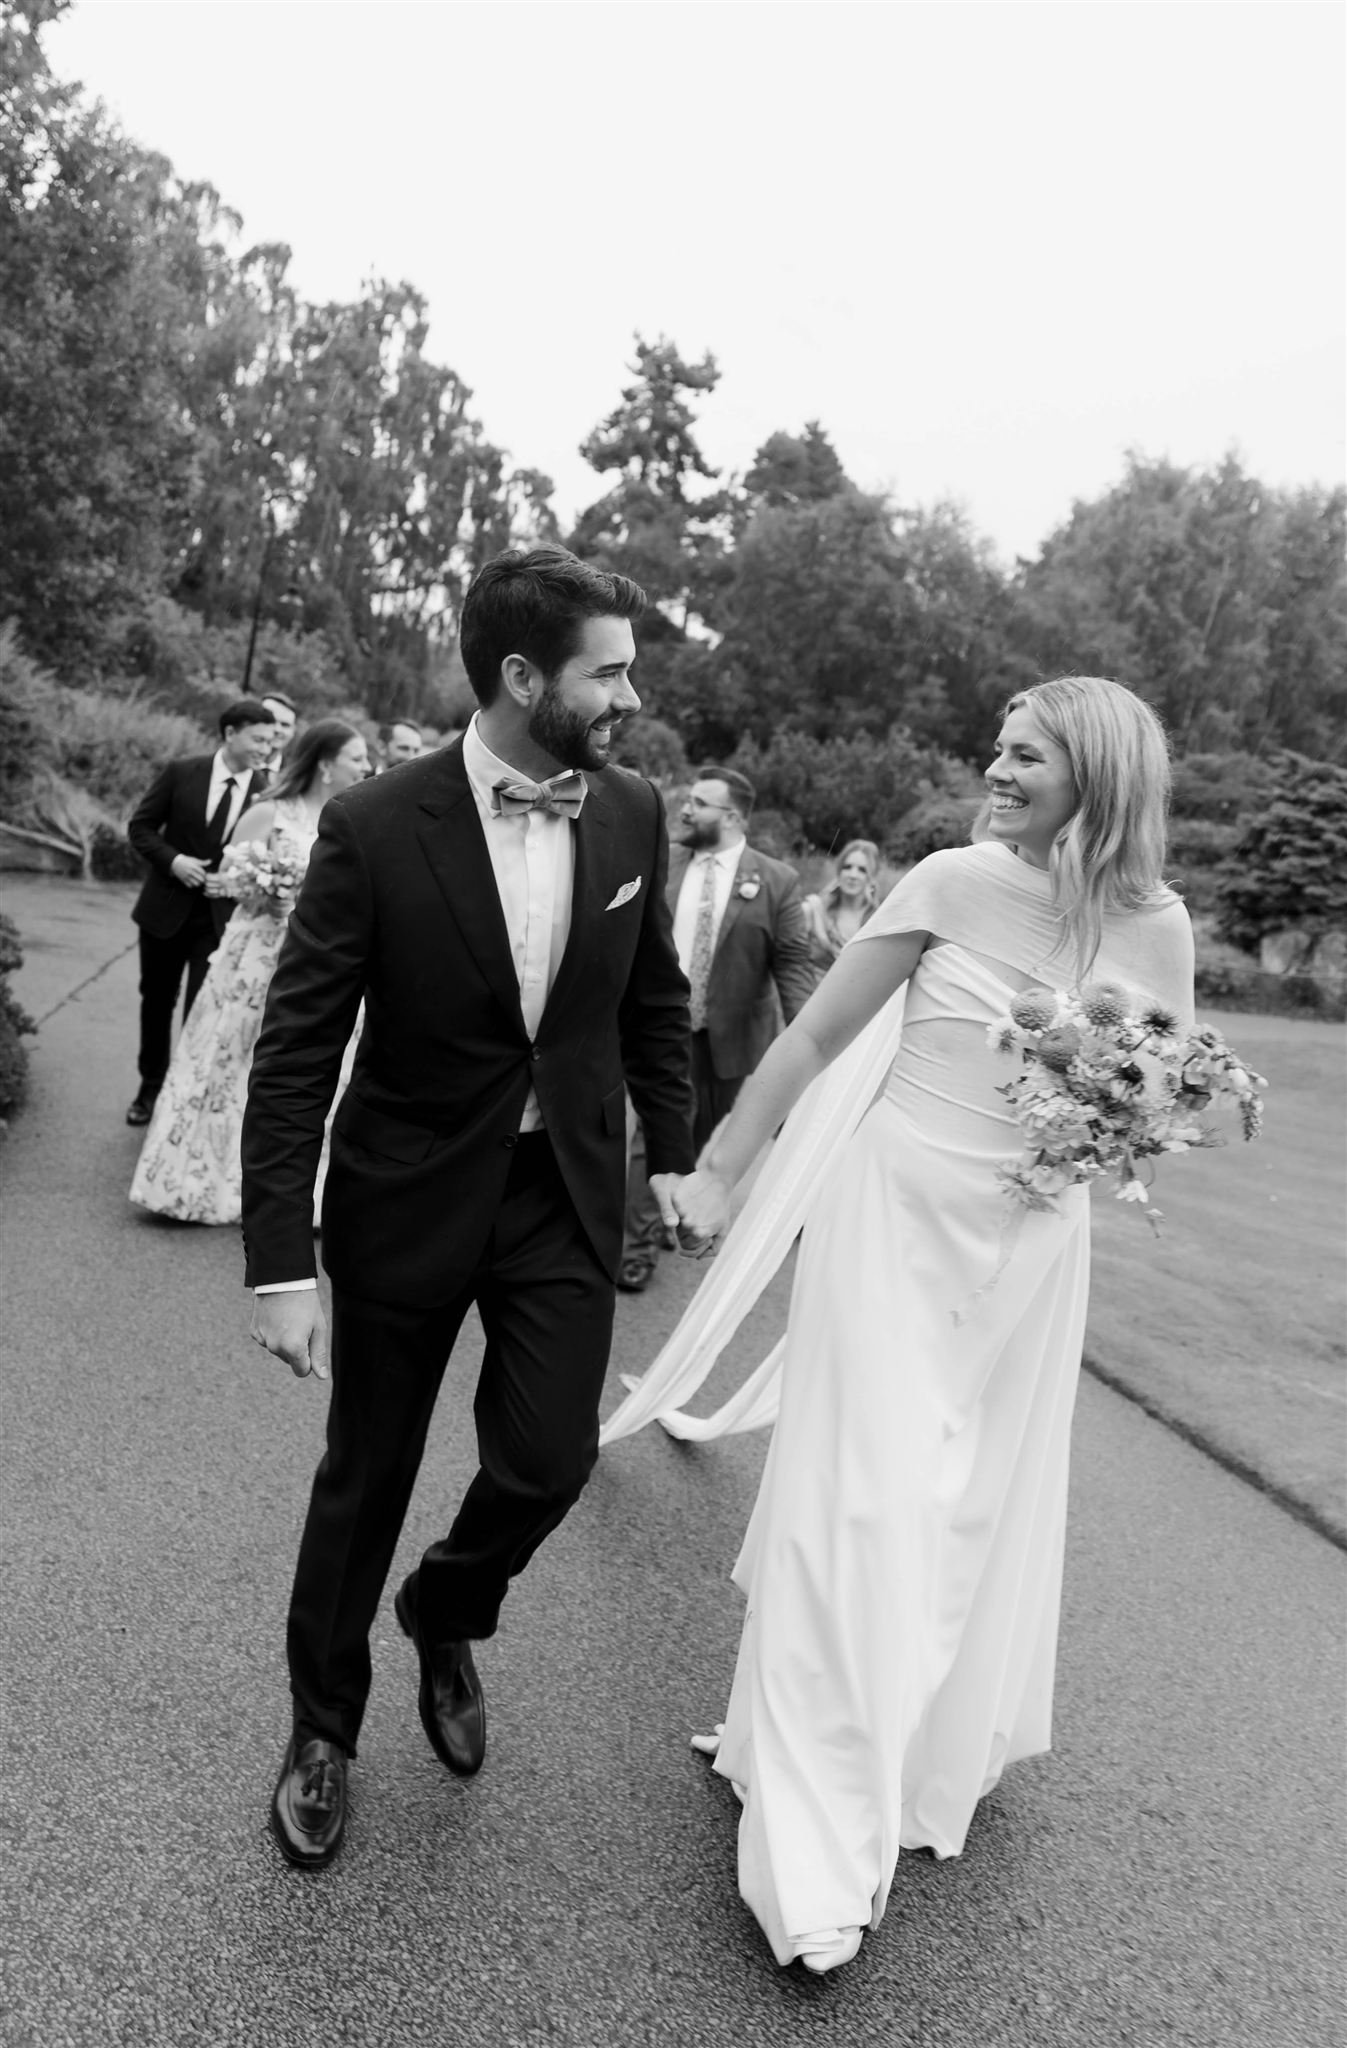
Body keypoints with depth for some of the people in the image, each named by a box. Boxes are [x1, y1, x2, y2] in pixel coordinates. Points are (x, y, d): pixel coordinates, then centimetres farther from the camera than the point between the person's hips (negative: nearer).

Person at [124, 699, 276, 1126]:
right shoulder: (182, 772, -7)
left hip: (220, 915, -1)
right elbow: (141, 826, -1)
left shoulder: (266, 791, -7)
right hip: (167, 906, 1)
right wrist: (173, 860, -17)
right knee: (157, 1000, 15)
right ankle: (151, 1087, 35)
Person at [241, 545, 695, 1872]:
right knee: (364, 1478, 12)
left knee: (549, 1460, 0)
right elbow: (295, 1056, -14)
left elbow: (654, 1003, 9)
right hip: (408, 1199, -2)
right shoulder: (375, 829, -17)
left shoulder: (633, 817, -4)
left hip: (567, 1198, 3)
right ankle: (323, 1726, 38)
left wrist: (675, 1153, 9)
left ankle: (446, 1615, 36)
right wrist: (279, 1264, -17)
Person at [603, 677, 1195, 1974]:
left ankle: (927, 1747, 44)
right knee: (864, 1504, -2)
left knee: (976, 1512, 16)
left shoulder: (1154, 930, -5)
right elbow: (815, 1038, -5)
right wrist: (718, 1168, -2)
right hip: (895, 1219, -2)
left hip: (1031, 1248, 3)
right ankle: (819, 1850, 15)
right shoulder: (954, 882, -11)